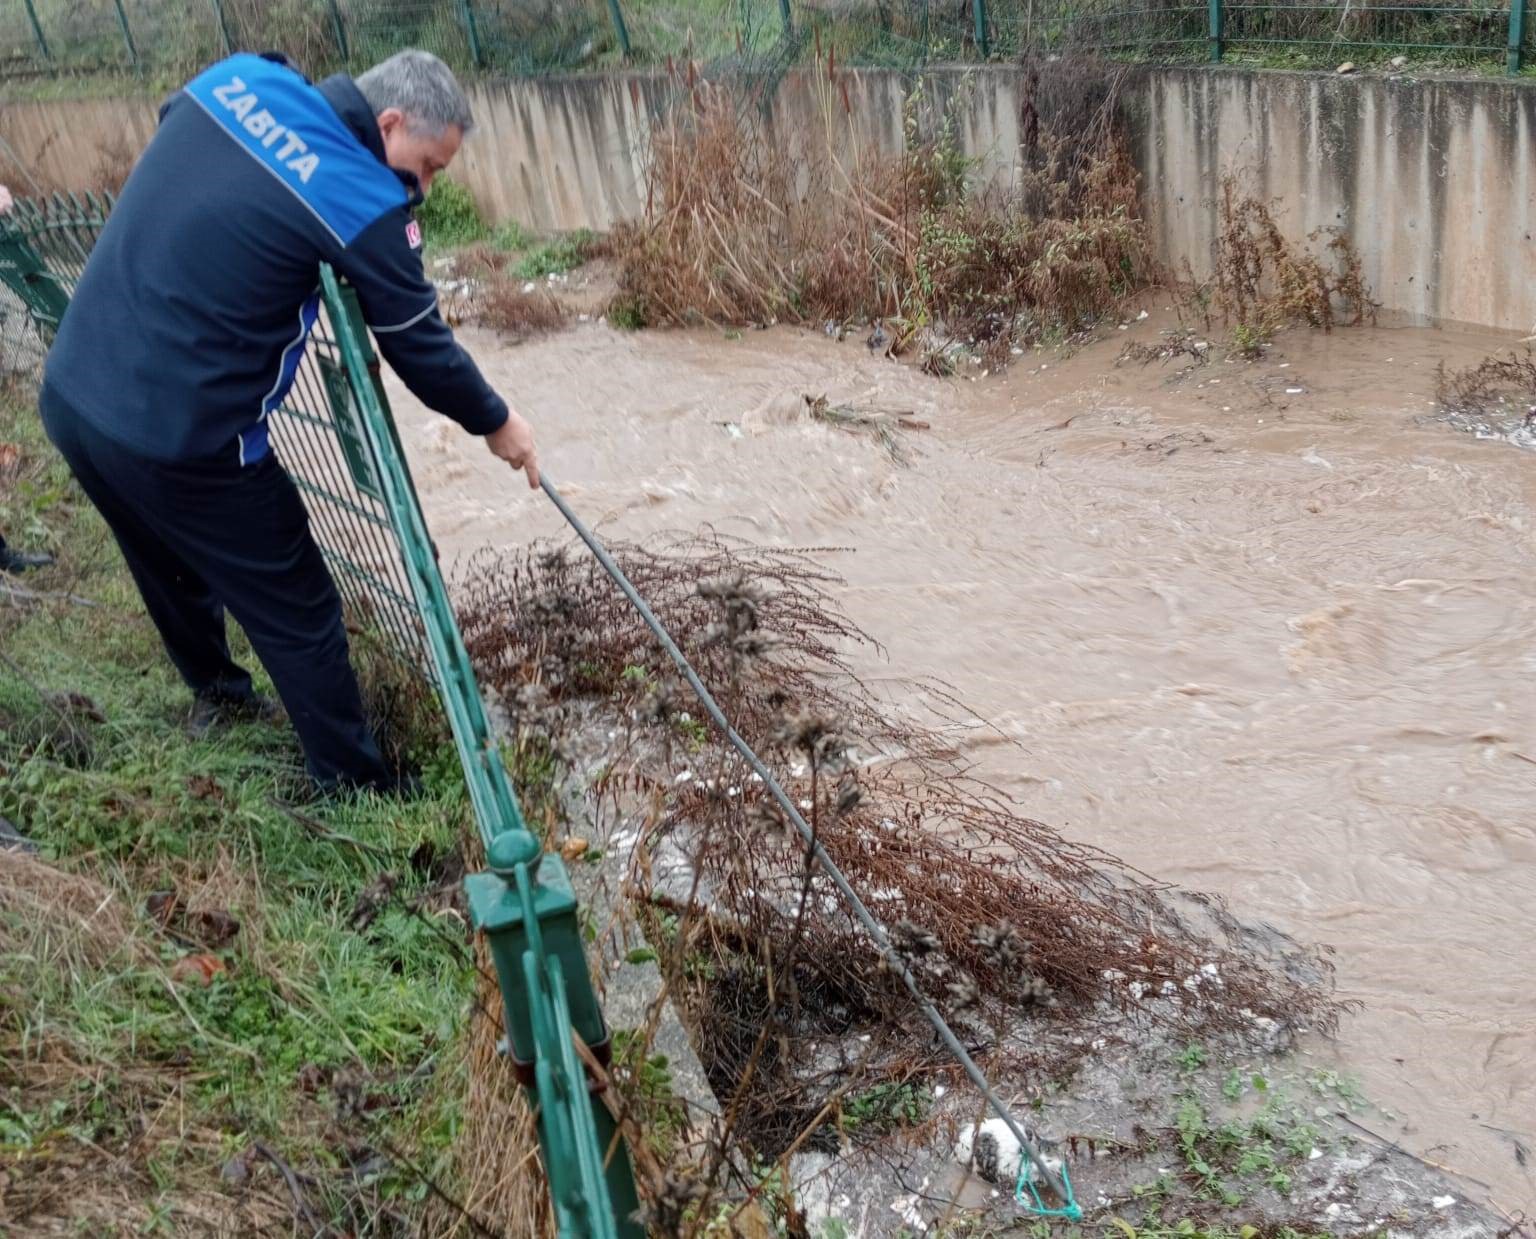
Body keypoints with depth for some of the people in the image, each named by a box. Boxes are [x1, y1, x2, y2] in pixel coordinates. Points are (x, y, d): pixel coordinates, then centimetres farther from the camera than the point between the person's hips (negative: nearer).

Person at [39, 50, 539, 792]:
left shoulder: (234, 78, 4)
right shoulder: (366, 205, -16)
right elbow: (421, 347, -5)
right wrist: (495, 423, 12)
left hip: (69, 396, 8)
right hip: (180, 443, -8)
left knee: (172, 568, 31)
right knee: (297, 614, 9)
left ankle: (215, 694, 56)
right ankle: (355, 789, 24)